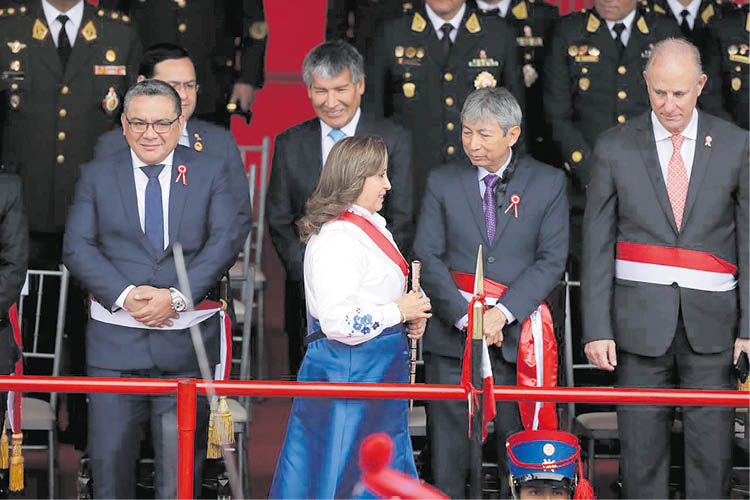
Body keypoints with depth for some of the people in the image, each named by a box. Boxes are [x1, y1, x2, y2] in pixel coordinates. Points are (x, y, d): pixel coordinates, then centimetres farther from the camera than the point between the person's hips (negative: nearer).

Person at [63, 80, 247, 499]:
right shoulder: (97, 176, 9)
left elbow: (224, 243, -2)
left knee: (183, 461, 2)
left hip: (186, 341, 0)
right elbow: (78, 247, 1)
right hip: (115, 339, 1)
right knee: (110, 456, 0)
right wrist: (125, 295, -14)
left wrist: (176, 296, -15)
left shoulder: (210, 172, 7)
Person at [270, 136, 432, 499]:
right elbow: (338, 322, -26)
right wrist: (398, 312, -15)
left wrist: (410, 318, 8)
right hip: (347, 370, -10)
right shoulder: (336, 239, -19)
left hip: (379, 370, 10)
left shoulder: (372, 226, 13)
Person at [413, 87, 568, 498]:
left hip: (516, 337, -1)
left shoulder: (548, 182, 3)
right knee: (446, 451, 1)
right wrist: (466, 317, -12)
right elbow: (427, 258, 0)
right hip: (450, 339, 1)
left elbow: (552, 259, -3)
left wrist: (502, 313, -14)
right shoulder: (442, 182, 6)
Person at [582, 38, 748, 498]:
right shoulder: (615, 148, 2)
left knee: (712, 445, 1)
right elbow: (597, 245, 3)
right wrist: (597, 328, -4)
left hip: (710, 322, 0)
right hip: (641, 322, 0)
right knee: (642, 444, 3)